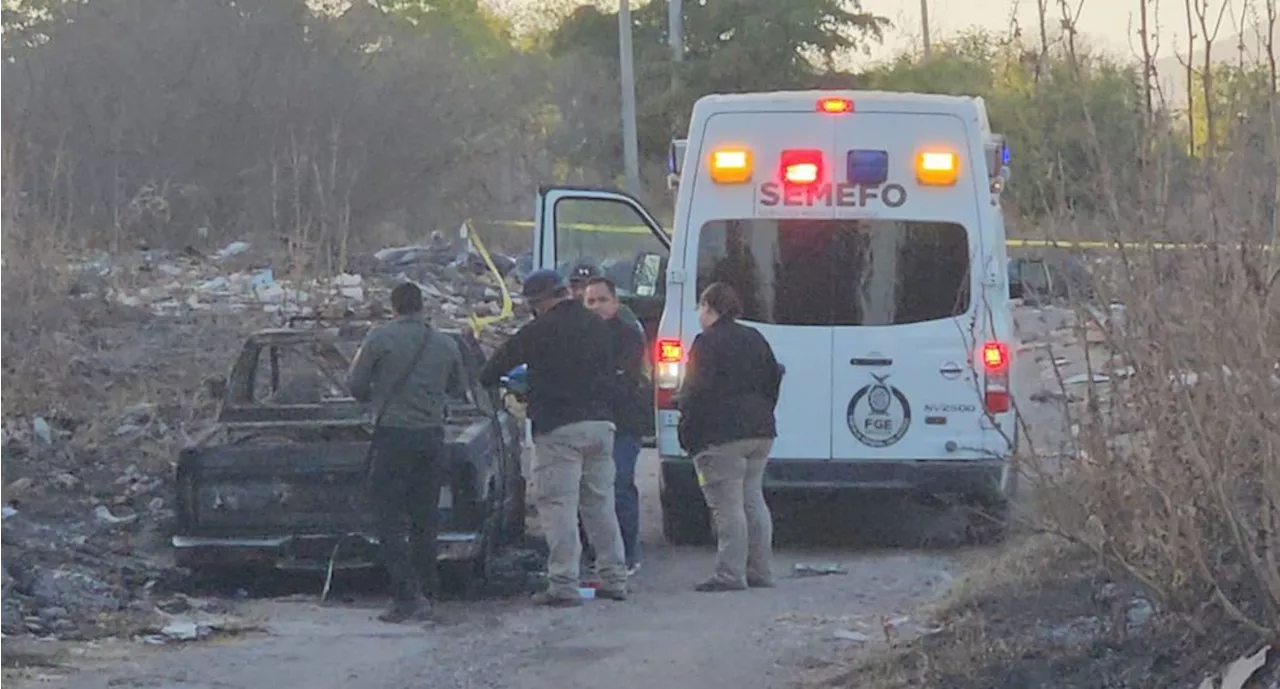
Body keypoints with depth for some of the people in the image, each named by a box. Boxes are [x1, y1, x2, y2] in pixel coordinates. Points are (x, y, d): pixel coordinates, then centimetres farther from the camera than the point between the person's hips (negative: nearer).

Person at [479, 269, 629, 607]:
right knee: (600, 503, 14)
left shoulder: (542, 330, -10)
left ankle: (563, 585, -9)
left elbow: (502, 361, -4)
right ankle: (613, 579, 16)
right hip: (600, 422, 7)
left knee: (558, 506, -5)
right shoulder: (597, 326, 12)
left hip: (560, 427, -7)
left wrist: (486, 381, 16)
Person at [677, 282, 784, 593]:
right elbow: (773, 380, 20)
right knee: (753, 499, 14)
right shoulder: (755, 340, 15)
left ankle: (730, 574, -10)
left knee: (727, 506, -8)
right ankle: (760, 570, 14)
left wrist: (686, 433, -8)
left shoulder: (708, 343, -11)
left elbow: (696, 392, -14)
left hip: (721, 437, -8)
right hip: (759, 433, 8)